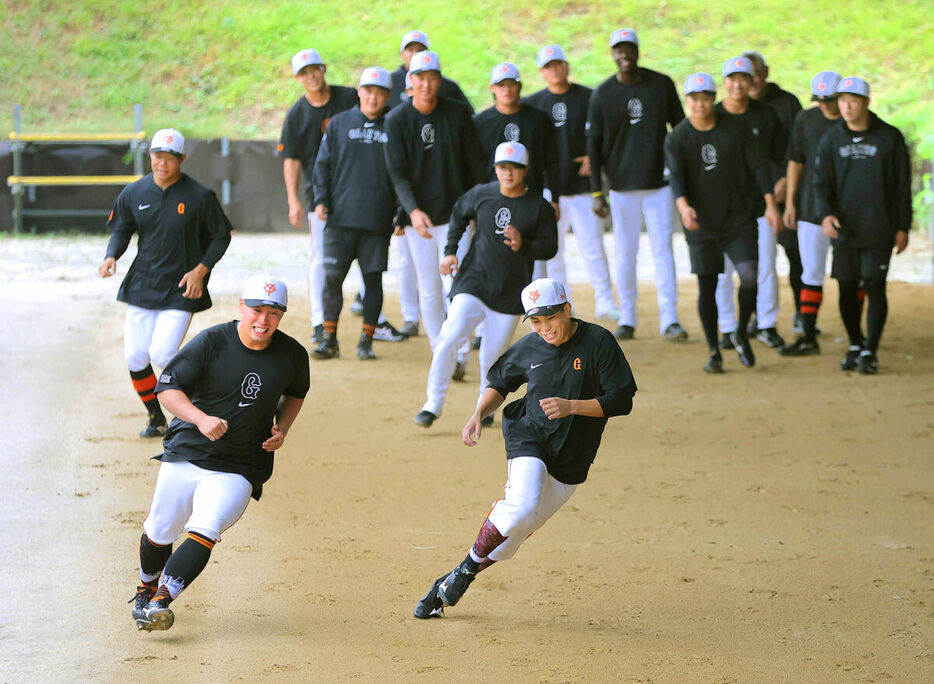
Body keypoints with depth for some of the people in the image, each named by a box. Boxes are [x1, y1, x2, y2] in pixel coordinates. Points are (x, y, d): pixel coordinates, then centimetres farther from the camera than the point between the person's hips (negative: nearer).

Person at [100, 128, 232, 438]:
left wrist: (201, 269, -12)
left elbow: (221, 236, 0)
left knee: (162, 354, -16)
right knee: (135, 357, 1)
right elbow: (120, 230, 13)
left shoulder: (200, 196, -9)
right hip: (141, 285, 4)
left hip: (181, 290, -4)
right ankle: (156, 418, 22)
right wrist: (111, 257, -8)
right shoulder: (133, 193, 1)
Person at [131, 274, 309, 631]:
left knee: (205, 531, -22)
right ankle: (146, 589, 39)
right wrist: (201, 418, -31)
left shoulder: (292, 355, -2)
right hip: (185, 455, 0)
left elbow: (295, 393, 20)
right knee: (159, 533, 9)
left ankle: (161, 602, -25)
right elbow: (167, 387, -15)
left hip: (239, 470, 0)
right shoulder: (211, 342, -12)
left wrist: (282, 428, 1)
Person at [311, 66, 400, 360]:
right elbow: (323, 164, 10)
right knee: (332, 277, -4)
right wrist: (320, 200, -2)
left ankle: (366, 340, 12)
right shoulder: (338, 124, 9)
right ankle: (329, 339, 5)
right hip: (341, 216, 0)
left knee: (373, 279, 3)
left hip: (378, 221, 0)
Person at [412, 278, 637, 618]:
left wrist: (572, 406, -24)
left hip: (571, 459, 0)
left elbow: (622, 401, -12)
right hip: (529, 438, 0)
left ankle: (451, 584, 18)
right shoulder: (529, 347, -1)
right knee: (523, 506, -29)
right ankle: (468, 566, -9)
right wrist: (478, 415, 0)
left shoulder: (598, 342, -10)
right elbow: (500, 383, 18)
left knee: (512, 536, 2)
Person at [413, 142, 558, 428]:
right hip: (474, 282, 1)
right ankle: (433, 404, -10)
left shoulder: (539, 207, -4)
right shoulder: (481, 194, 2)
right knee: (450, 337, -17)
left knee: (492, 357, 3)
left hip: (510, 292, -1)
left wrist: (522, 245, -21)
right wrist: (450, 251, 10)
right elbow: (459, 214, 20)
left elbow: (549, 247, -2)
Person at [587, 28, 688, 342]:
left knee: (662, 250, -4)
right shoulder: (602, 94, 0)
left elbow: (680, 127, 10)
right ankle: (627, 320, 12)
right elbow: (594, 145, 1)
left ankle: (669, 319, -5)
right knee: (625, 252, 4)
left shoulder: (662, 85, 2)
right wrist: (596, 192, -4)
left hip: (659, 183, 0)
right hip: (622, 186, 0)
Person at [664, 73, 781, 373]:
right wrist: (683, 206, -36)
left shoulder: (736, 128, 0)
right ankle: (714, 351, 12)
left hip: (739, 218, 0)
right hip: (701, 224, 0)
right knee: (707, 286, 1)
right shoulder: (677, 139, -3)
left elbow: (758, 165, 1)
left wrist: (770, 203, -9)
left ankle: (741, 334, 12)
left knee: (749, 276, -13)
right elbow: (676, 176, -16)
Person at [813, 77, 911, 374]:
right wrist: (826, 213, -14)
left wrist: (902, 227, -1)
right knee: (847, 290, 7)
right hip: (844, 229, 3)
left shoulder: (889, 138, 0)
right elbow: (822, 182, 4)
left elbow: (903, 186, 3)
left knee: (875, 288, -7)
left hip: (879, 230, -3)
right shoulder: (831, 140, 7)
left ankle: (870, 352, -1)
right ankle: (855, 344, 26)